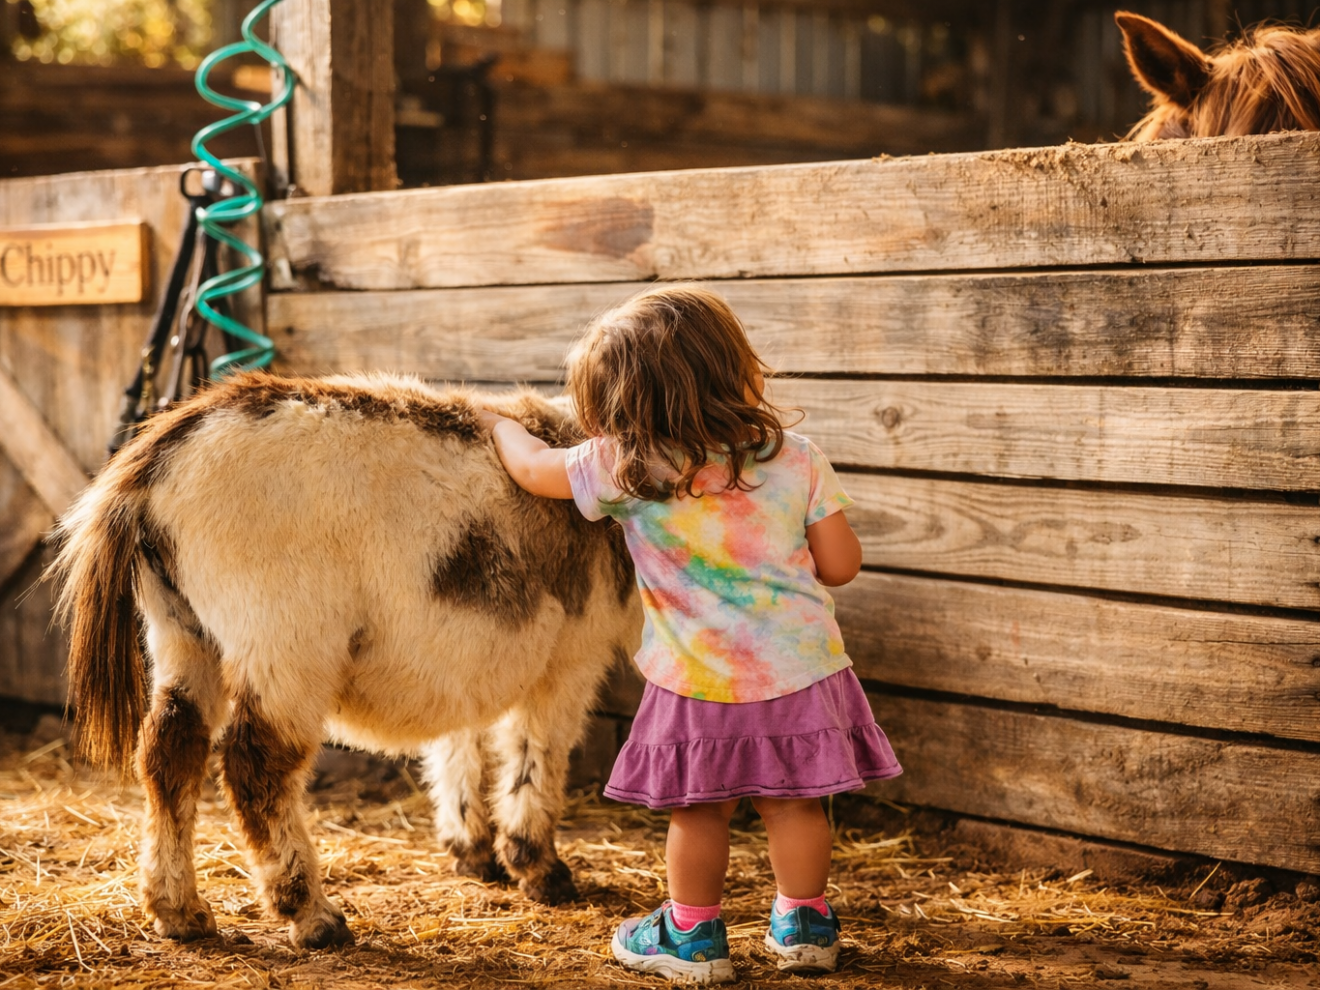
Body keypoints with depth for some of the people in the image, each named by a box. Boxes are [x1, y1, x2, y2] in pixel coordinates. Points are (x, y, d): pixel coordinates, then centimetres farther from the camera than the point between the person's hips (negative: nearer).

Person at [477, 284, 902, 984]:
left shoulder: (624, 469, -12)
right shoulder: (796, 460, -7)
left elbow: (532, 467, 5)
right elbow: (840, 565, -1)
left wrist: (497, 424, 26)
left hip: (699, 682, -2)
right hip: (799, 666, 2)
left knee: (697, 809, 13)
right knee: (792, 802, 15)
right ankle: (803, 925, 29)